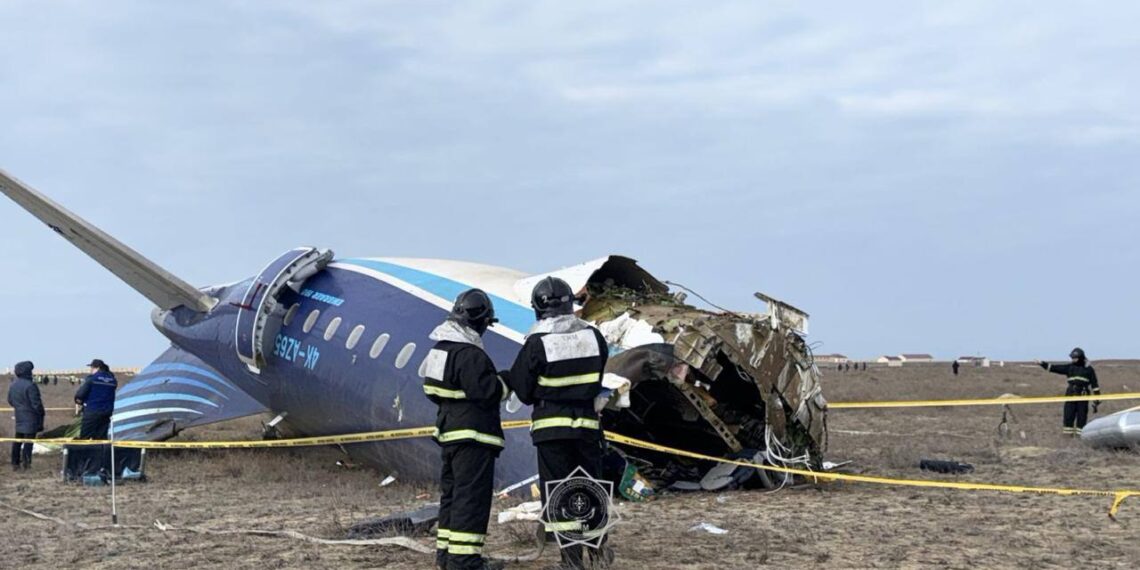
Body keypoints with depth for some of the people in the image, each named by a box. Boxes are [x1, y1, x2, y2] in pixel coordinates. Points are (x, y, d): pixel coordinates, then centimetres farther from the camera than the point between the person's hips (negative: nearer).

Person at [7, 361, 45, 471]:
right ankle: (26, 462, -2)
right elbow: (36, 403, -18)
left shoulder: (13, 385, 6)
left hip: (19, 417, 7)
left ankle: (15, 463, 17)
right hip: (30, 418, -7)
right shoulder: (30, 386, -20)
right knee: (29, 439, -2)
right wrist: (41, 414, -6)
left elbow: (10, 401, 16)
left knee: (18, 440, 14)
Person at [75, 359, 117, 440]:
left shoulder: (91, 378, -9)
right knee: (101, 437, 8)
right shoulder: (112, 380, 9)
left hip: (92, 412, -6)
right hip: (106, 413, 6)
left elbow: (80, 394, -9)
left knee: (84, 437, 0)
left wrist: (78, 404, 9)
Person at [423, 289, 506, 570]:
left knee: (451, 492, 17)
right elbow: (487, 391, -23)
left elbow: (433, 391, 18)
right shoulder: (470, 355, -20)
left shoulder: (439, 349, 12)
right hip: (473, 435, -10)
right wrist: (505, 382, -5)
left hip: (449, 431, 10)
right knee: (472, 495, -7)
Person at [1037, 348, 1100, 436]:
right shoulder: (1069, 367, 10)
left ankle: (1080, 434, 6)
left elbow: (1094, 385, 4)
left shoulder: (1088, 369, 3)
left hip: (1083, 396, -3)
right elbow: (1055, 368, 5)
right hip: (1070, 395, 3)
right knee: (1068, 415, -1)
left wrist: (1096, 400, 1)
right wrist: (1043, 364, -6)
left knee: (1082, 416, 0)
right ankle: (1068, 433, 5)